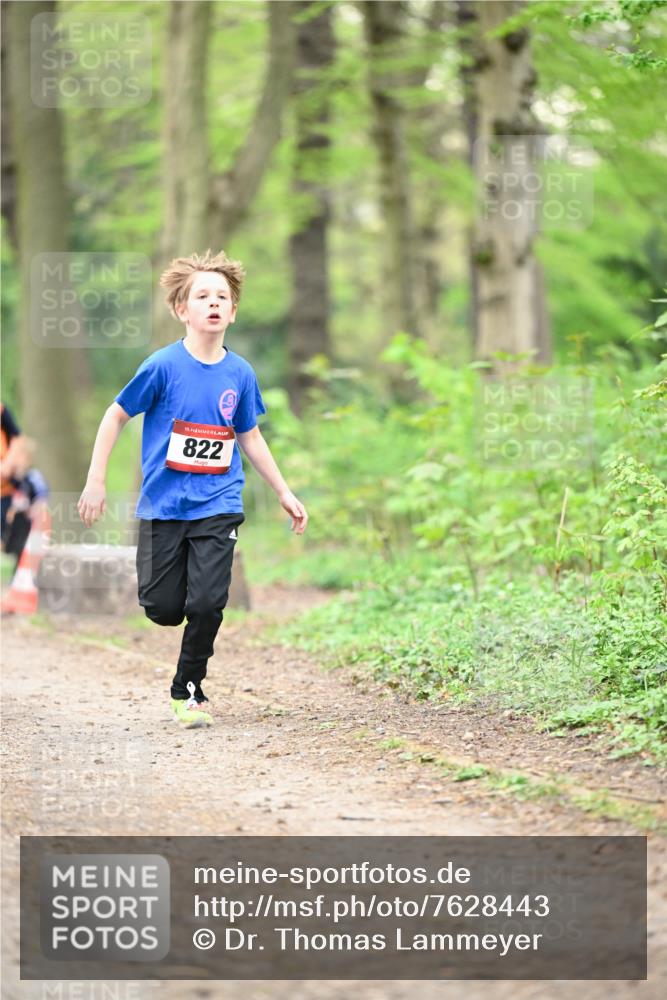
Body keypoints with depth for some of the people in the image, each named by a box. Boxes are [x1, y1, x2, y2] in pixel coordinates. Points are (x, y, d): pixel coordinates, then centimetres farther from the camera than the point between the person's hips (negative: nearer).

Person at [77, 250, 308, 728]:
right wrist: (96, 481, -4)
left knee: (207, 603, -12)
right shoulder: (164, 366, -10)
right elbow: (116, 416, -1)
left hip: (218, 505, 2)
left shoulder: (240, 374, 0)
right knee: (163, 609, -2)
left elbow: (249, 436, 14)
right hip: (164, 505, -1)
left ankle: (189, 689, 10)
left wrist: (285, 493, 16)